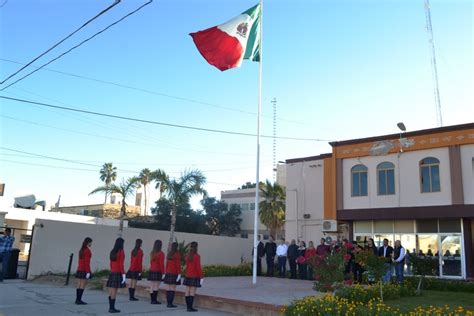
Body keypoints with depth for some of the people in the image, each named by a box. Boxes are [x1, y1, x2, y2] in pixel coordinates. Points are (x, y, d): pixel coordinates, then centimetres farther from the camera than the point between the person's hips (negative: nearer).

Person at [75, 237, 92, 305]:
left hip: (80, 269, 9)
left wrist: (79, 270, 21)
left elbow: (80, 261, 16)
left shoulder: (81, 250, 12)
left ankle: (77, 300, 13)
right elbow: (87, 262, -18)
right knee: (83, 285, -4)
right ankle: (79, 300, -3)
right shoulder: (87, 250, -15)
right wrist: (88, 272, -18)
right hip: (85, 270, -9)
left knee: (79, 285, 10)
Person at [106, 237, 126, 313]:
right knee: (114, 292, -4)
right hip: (118, 273, -7)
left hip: (112, 273, 7)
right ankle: (112, 308, -1)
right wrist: (123, 274, -14)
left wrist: (112, 272, 19)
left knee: (111, 291, 9)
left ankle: (111, 307, 15)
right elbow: (121, 264, -16)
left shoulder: (112, 252, 10)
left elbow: (111, 263, 13)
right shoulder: (121, 252, -12)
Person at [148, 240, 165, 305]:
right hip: (158, 272, -6)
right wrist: (163, 272, -6)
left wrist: (151, 269, 13)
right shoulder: (161, 254, -9)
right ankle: (155, 300, -2)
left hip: (151, 271, 6)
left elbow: (151, 262, 9)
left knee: (151, 287, 8)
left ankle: (152, 300, 12)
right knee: (156, 287, -2)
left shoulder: (152, 253, 8)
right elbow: (161, 264, -10)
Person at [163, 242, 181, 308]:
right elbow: (178, 265, -12)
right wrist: (179, 273, -10)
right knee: (173, 289, -3)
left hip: (168, 273, 6)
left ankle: (168, 303, 11)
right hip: (174, 274, -6)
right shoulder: (177, 254, -10)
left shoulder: (169, 254, 7)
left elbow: (167, 263, 10)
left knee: (168, 288, 7)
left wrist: (165, 272, 15)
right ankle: (170, 303, -4)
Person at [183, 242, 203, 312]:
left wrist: (187, 274, 17)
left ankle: (188, 307, 13)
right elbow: (198, 267, -15)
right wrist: (201, 276, -10)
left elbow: (187, 266, 10)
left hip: (188, 276, 7)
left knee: (187, 292, 7)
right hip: (195, 277, -7)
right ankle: (190, 307, -4)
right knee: (192, 292, -4)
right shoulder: (197, 256, -14)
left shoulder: (188, 256, 6)